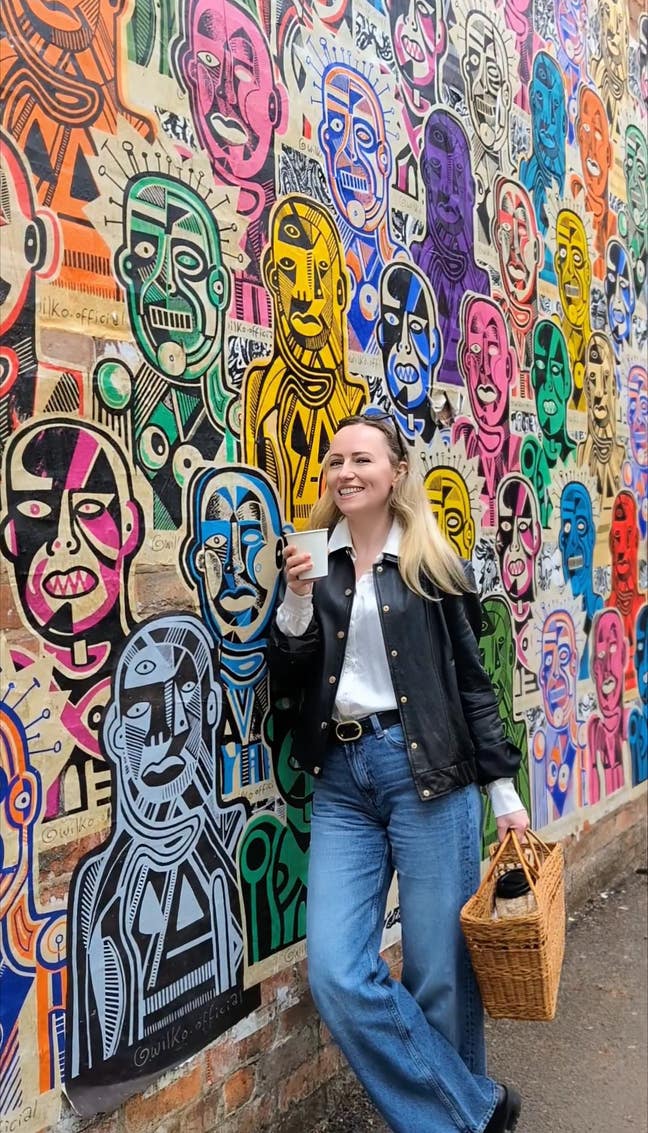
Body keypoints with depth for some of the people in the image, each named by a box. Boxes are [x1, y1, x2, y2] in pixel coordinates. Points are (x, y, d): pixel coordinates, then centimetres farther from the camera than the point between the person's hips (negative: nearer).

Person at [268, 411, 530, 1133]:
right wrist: (298, 600, -10)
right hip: (341, 780, 3)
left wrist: (504, 792, 4)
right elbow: (287, 685, 5)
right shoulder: (313, 564, 10)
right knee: (336, 978, -5)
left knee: (438, 973, 4)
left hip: (428, 772, -2)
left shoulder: (432, 564, 4)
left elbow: (471, 683, 6)